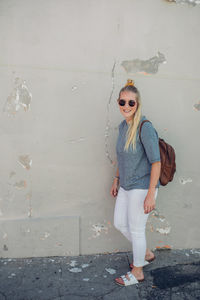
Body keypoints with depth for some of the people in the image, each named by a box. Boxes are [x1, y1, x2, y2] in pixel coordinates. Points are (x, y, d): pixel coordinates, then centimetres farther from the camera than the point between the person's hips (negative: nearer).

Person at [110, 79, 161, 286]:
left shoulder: (145, 127, -20)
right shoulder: (123, 126, 5)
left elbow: (156, 162, -21)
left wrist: (151, 194, -22)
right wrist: (116, 180, 18)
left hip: (141, 187, -8)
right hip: (126, 185, 8)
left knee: (136, 229, 7)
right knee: (119, 223, 18)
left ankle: (137, 273, 32)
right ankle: (146, 254, 41)